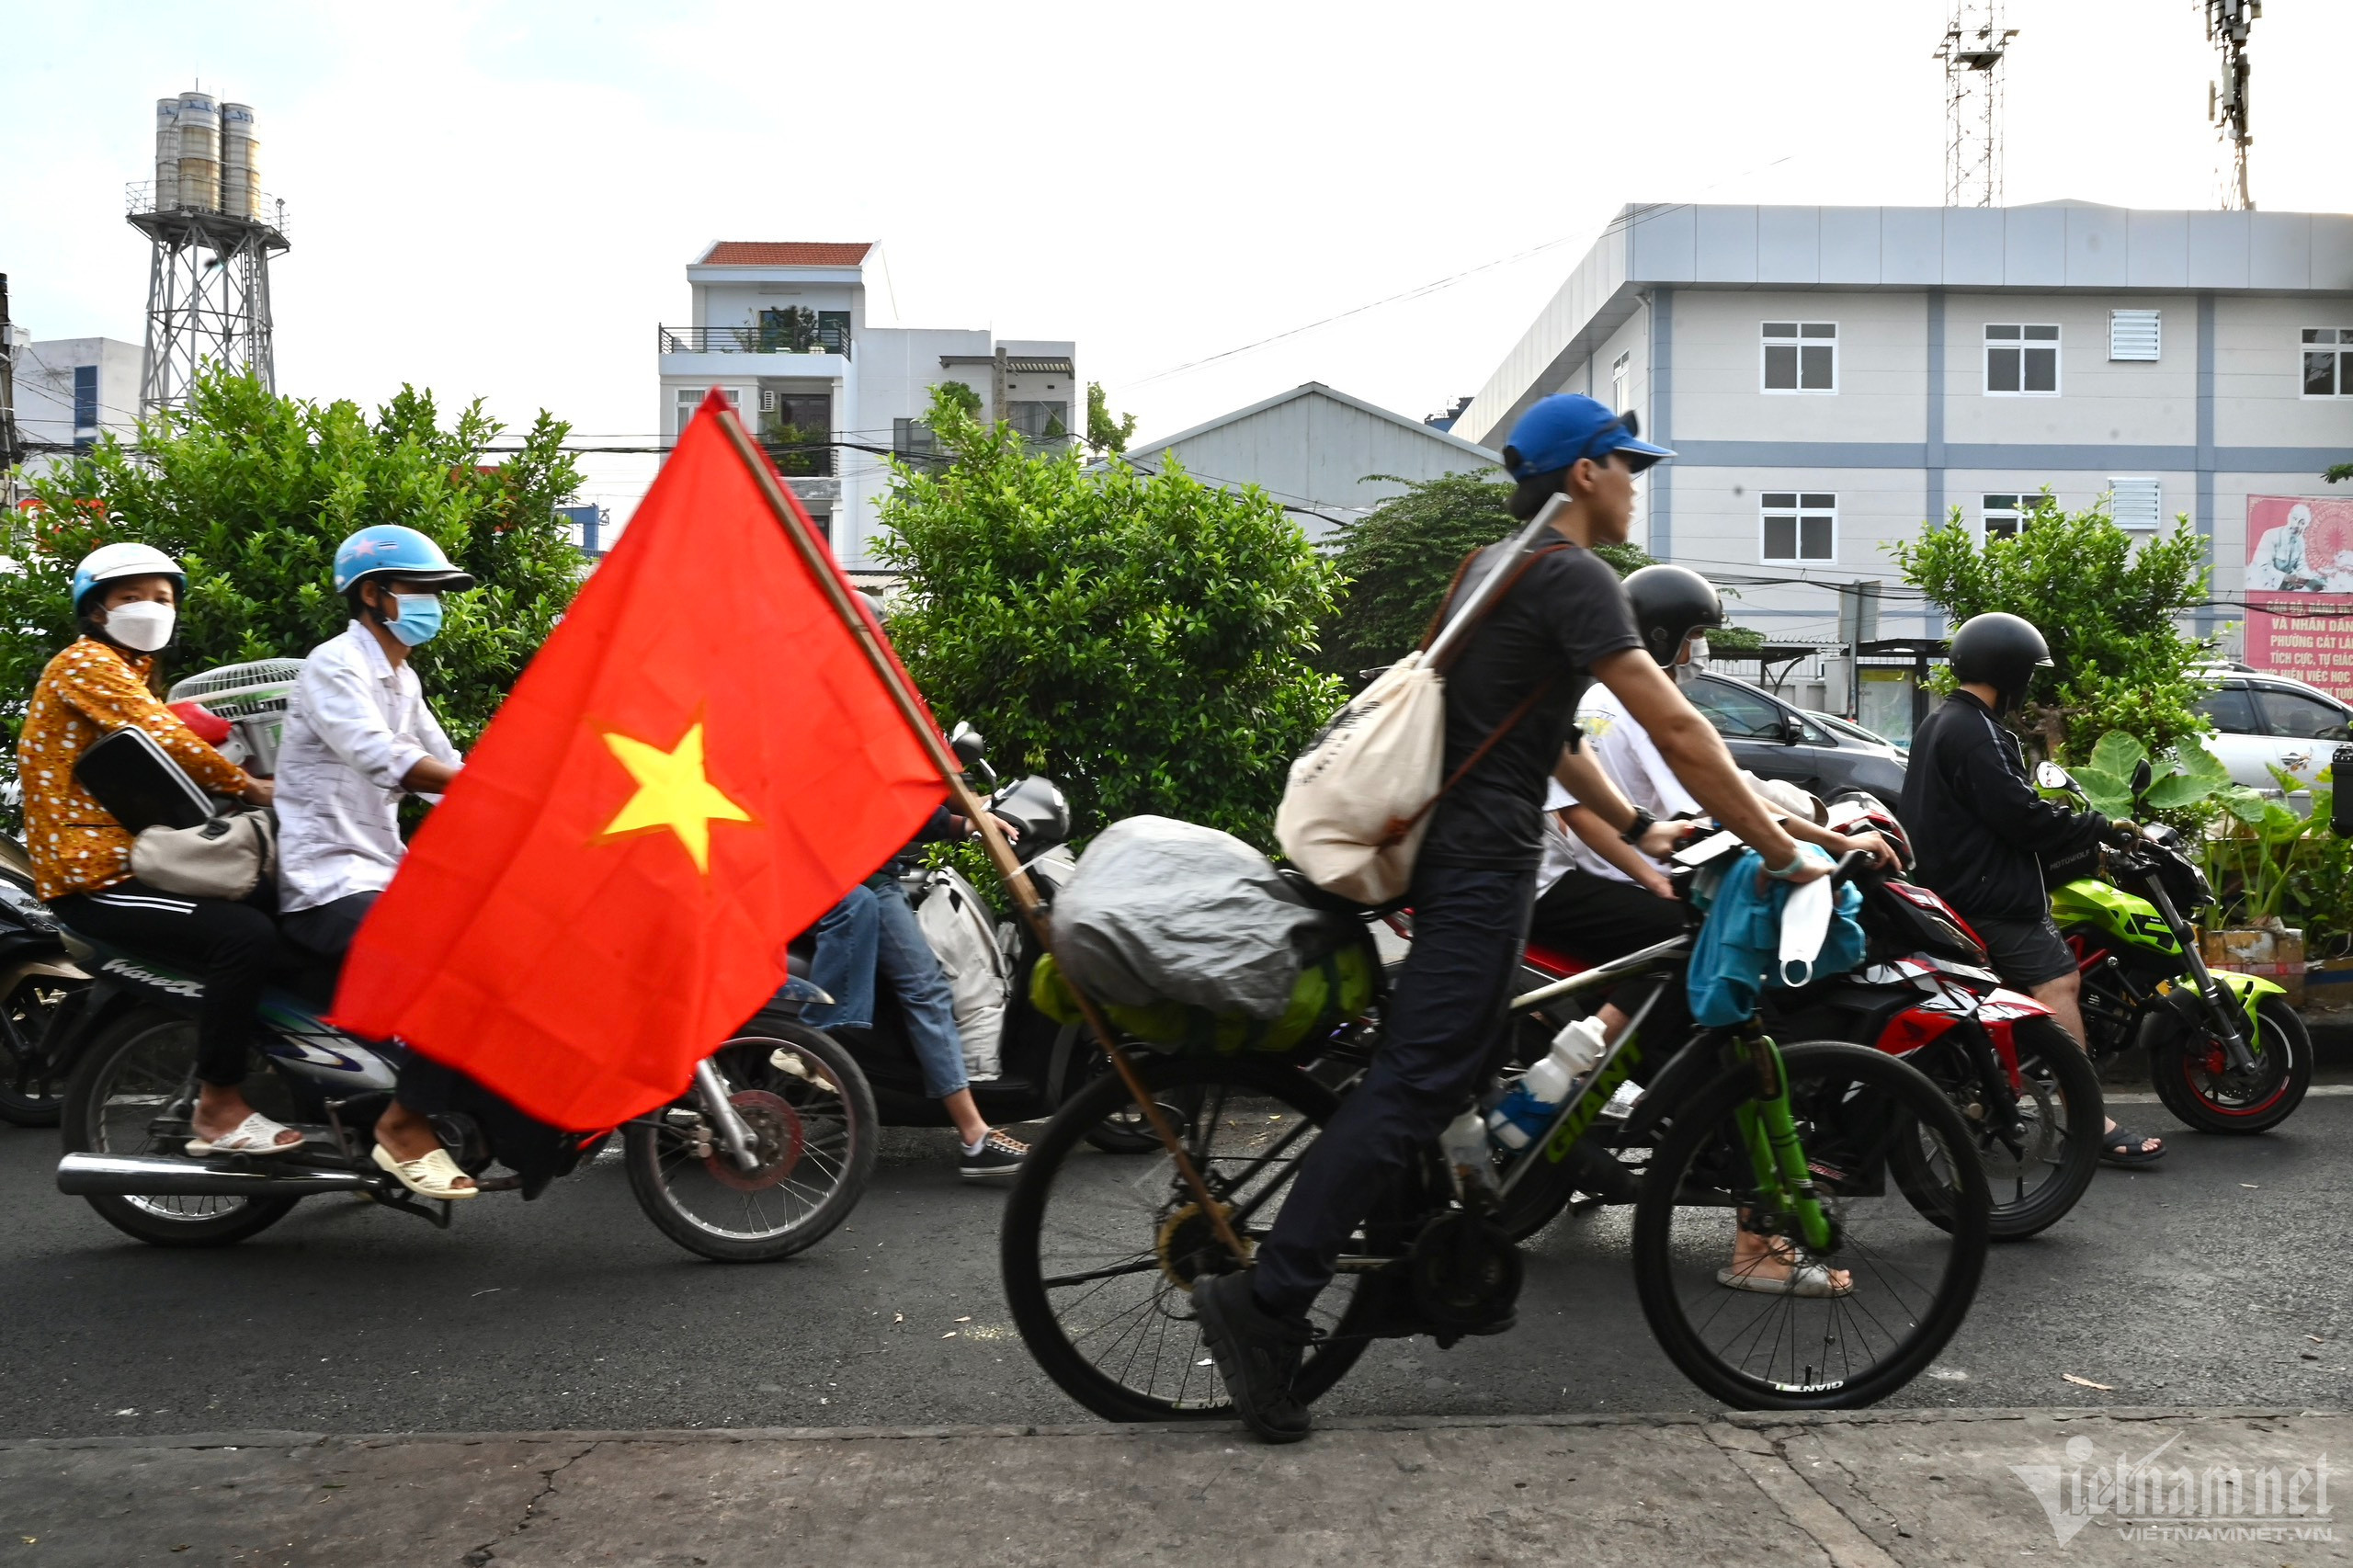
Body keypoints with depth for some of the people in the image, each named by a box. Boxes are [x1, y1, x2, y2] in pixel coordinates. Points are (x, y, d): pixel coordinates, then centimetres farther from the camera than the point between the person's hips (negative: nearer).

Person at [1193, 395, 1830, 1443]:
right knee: (1415, 1083, -12)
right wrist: (1781, 854, -13)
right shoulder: (1574, 575, -12)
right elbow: (1677, 731, -18)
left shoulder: (1497, 565, 19)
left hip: (1451, 839, 11)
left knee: (1458, 1075, 18)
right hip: (1482, 859, -10)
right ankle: (1263, 1299, -14)